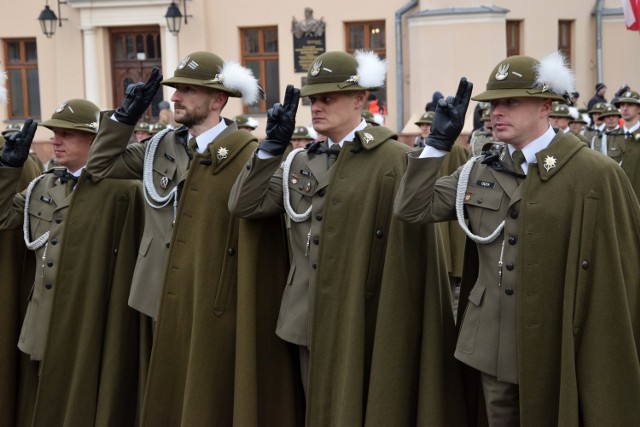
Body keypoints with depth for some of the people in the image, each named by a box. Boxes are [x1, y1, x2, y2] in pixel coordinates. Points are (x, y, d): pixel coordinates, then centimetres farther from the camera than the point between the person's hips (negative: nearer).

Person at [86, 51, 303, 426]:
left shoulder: (248, 155, -13)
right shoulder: (163, 148, 10)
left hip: (219, 311, -7)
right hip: (171, 306, 7)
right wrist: (127, 114, 10)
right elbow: (102, 165, 18)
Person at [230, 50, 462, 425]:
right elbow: (245, 205, 4)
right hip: (311, 322, 6)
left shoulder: (396, 160, -11)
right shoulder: (302, 161, 10)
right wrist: (273, 145, -3)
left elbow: (416, 240, -14)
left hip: (363, 323, -6)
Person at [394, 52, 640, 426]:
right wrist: (439, 142, -4)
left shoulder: (595, 175, -11)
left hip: (556, 350, -5)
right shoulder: (479, 172, 6)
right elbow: (413, 208, 5)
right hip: (493, 347, 5)